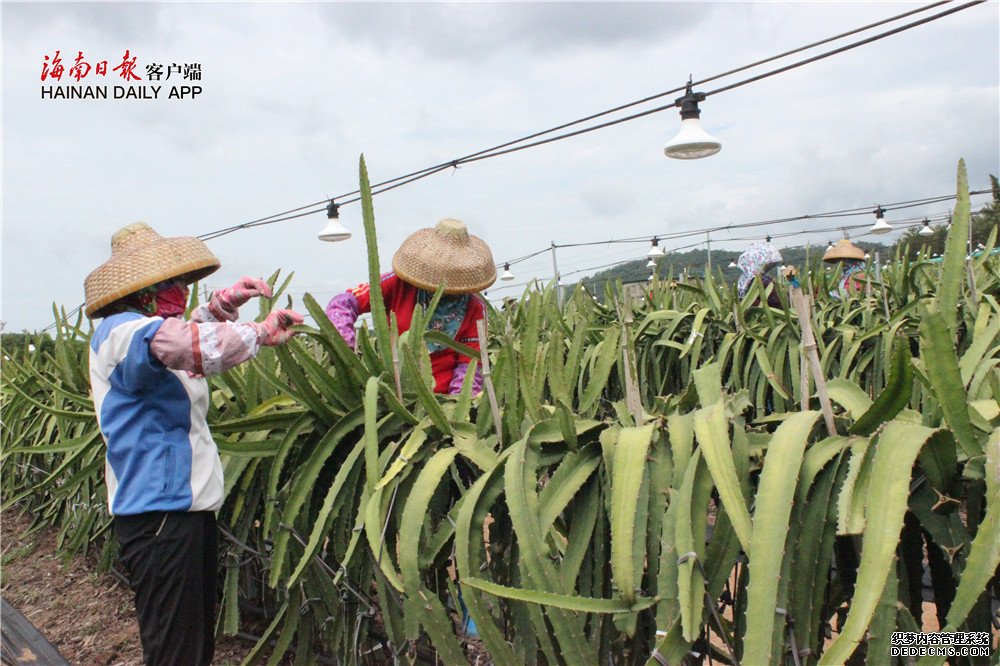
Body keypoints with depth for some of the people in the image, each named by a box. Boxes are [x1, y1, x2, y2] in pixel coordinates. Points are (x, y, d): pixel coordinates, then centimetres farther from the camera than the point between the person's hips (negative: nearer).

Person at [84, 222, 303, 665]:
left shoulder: (135, 327, 17)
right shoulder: (122, 331, -16)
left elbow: (190, 330, 32)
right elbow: (182, 342, -37)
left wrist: (225, 302, 12)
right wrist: (260, 333, -27)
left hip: (184, 503, 11)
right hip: (160, 511, -11)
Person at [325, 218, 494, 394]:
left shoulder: (474, 308, 3)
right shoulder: (398, 285, 0)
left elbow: (469, 363, 6)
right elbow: (342, 303, 0)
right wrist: (348, 348, -17)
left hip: (441, 399, 0)